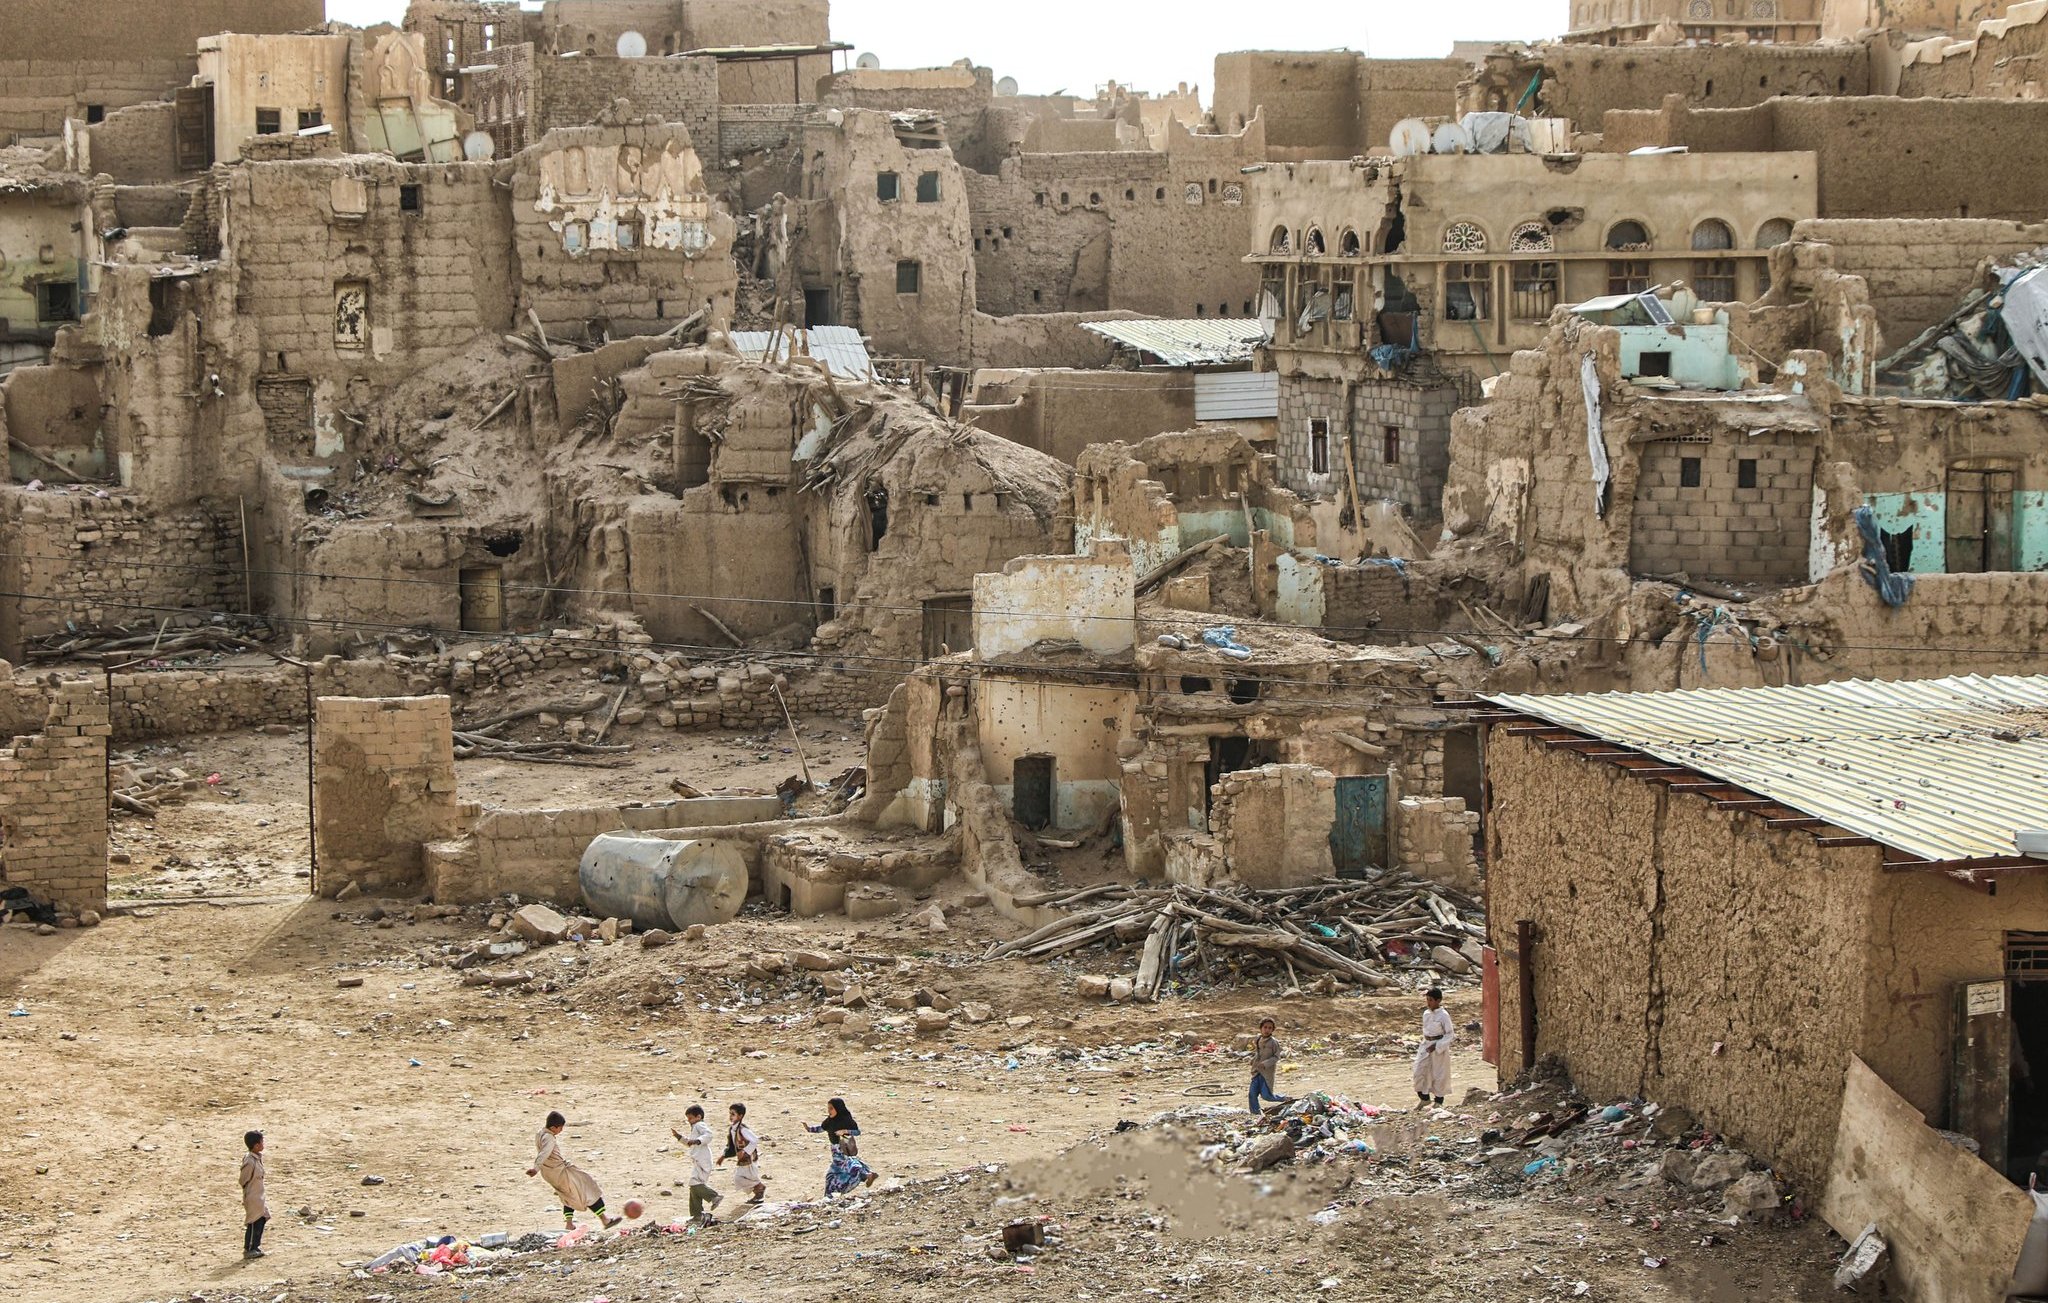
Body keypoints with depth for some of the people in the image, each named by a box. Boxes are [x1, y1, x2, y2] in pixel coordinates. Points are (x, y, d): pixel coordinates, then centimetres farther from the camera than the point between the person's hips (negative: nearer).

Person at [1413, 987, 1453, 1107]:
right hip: (1426, 1045, 6)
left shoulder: (1443, 1016, -15)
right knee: (1420, 1070, 3)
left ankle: (1439, 1100, 20)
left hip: (1440, 1047, -6)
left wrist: (1436, 1046, -20)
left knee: (1439, 1074, 4)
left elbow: (1449, 1035, -14)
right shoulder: (1426, 1014, 4)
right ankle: (1424, 1097, 20)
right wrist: (1425, 1042, 13)